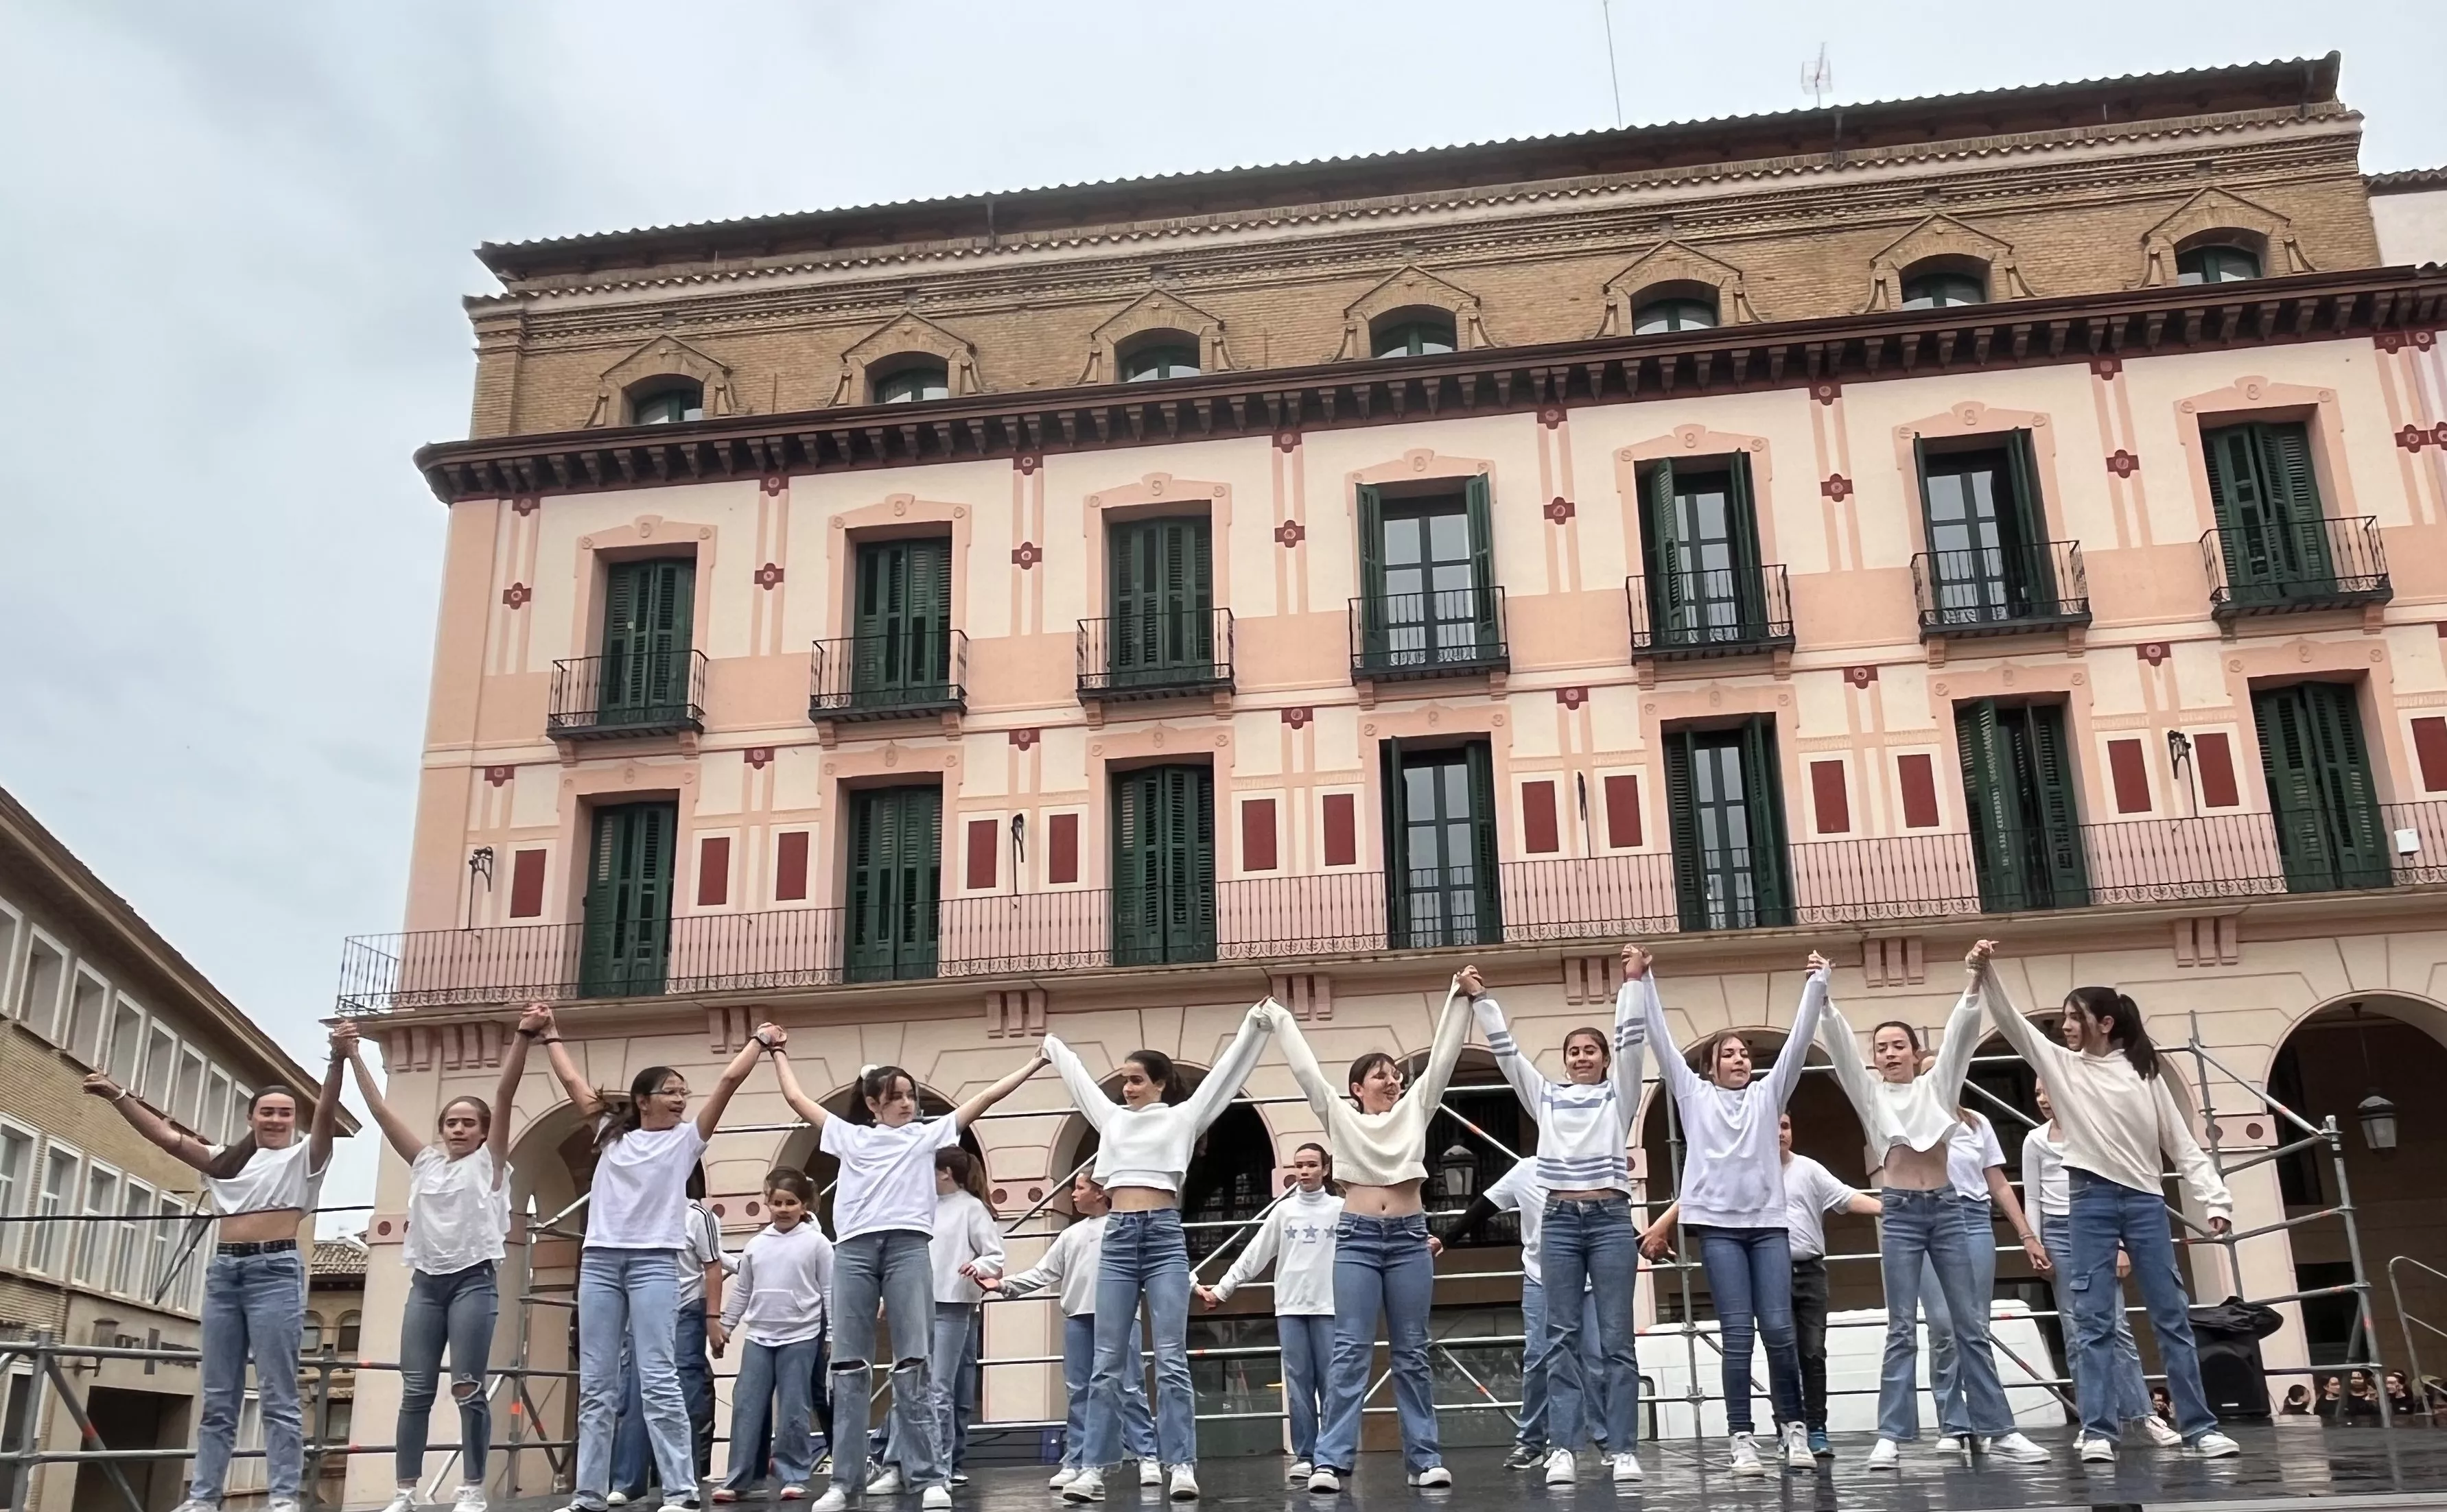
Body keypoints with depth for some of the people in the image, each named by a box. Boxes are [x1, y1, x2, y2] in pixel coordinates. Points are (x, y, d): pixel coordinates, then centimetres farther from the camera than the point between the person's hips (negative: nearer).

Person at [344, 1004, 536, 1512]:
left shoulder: (489, 1162, 5)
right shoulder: (425, 1162, 15)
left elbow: (504, 1095, -7)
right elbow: (380, 1108, 14)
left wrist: (523, 1038, -18)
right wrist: (353, 1057, 11)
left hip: (473, 1281, -4)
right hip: (425, 1282, 4)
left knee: (467, 1389, -6)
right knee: (415, 1391, 1)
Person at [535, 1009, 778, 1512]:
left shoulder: (687, 1137, 8)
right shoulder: (611, 1133, 14)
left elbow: (728, 1080, 5)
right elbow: (571, 1080, 19)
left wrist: (759, 1041, 11)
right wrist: (550, 1033, 25)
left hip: (654, 1263, -3)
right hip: (599, 1261, 3)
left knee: (657, 1380, -10)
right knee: (596, 1384, 4)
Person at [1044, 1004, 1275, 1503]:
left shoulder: (1182, 1117, 7)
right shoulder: (1110, 1118, 17)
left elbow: (1226, 1071, 5)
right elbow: (1077, 1075, 31)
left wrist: (1255, 1026, 1)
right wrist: (1051, 1045, 42)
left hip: (1164, 1234, -3)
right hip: (1118, 1237, 3)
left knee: (1171, 1359, -6)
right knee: (1108, 1362, 2)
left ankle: (1182, 1467, -5)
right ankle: (1094, 1468, 3)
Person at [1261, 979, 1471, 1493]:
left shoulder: (1415, 1109, 12)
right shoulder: (1339, 1115, 8)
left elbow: (1442, 1056, 8)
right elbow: (1304, 1066, 8)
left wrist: (1460, 999, 4)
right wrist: (1277, 1018, 11)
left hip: (1409, 1236, 2)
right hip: (1357, 1237, -2)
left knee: (1411, 1353, 6)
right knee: (1351, 1351, -5)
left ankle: (1426, 1457, 9)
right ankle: (1331, 1460, -5)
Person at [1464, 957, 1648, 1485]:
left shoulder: (1618, 1096, 9)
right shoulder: (1546, 1096, 14)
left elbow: (1632, 1040, 0)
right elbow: (1506, 1050, 12)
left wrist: (1634, 981, -7)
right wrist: (1479, 999, 8)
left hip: (1610, 1219, -2)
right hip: (1559, 1220, 2)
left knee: (1616, 1339, -1)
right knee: (1562, 1338, 0)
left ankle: (1622, 1449, 1)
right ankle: (1563, 1448, -1)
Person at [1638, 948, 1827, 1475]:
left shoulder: (1768, 1093, 14)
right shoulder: (1693, 1094, 10)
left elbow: (1798, 1040, 7)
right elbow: (1660, 1039, 7)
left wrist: (1815, 985, 0)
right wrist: (1640, 982, 2)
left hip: (1769, 1223, 2)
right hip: (1718, 1224, -2)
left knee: (1779, 1329, -5)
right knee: (1737, 1333, -5)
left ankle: (1794, 1427, 11)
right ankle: (1742, 1438, 1)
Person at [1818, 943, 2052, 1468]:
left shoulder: (1937, 1086, 9)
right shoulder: (1869, 1092, 7)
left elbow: (1961, 1032, -3)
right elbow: (1839, 1044, -5)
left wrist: (1973, 981, -15)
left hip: (1947, 1209, 1)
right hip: (1900, 1214, -1)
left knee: (1971, 1326, 5)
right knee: (1902, 1330, -2)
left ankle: (1998, 1430, 10)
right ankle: (1891, 1436, -2)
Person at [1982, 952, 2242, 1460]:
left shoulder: (2144, 1072, 6)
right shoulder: (2061, 1065, 7)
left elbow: (2181, 1143, 5)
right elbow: (2010, 1021, -1)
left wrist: (2214, 1200, -2)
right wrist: (1986, 973, -14)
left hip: (2145, 1200, 0)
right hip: (2091, 1199, 0)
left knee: (2172, 1315, 4)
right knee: (2094, 1320, -2)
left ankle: (2200, 1427, 10)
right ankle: (2097, 1432, -1)